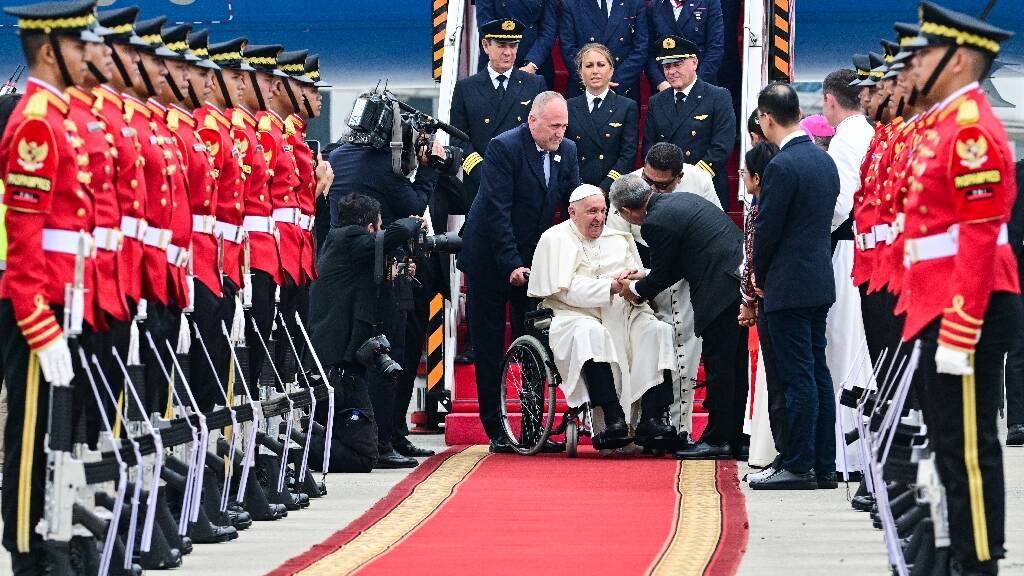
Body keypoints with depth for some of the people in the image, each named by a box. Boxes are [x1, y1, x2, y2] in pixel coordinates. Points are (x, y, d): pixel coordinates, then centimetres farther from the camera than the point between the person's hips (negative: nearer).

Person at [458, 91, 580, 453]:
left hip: (533, 259, 5)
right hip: (490, 259, -5)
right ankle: (496, 431, 5)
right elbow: (498, 211, -21)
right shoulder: (504, 148, -17)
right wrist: (512, 263, -25)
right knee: (489, 346, 1)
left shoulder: (567, 151, 2)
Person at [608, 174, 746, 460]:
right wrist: (646, 277, 29)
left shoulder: (656, 223, -10)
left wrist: (636, 290, 19)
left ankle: (717, 439, 0)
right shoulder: (684, 200, 19)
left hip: (722, 287, -10)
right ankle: (733, 436, 20)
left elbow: (661, 278, 0)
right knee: (733, 364, 14)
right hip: (743, 273, 10)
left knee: (718, 365, -3)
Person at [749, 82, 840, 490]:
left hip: (789, 285, -9)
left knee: (799, 378, -6)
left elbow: (767, 230, -15)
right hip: (821, 282, 9)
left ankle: (799, 467, -4)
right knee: (818, 374, 11)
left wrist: (760, 277, 3)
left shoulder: (781, 166, -17)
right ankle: (824, 467, 14)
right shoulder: (825, 161, 10)